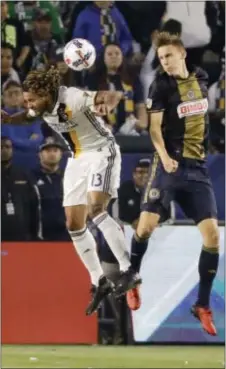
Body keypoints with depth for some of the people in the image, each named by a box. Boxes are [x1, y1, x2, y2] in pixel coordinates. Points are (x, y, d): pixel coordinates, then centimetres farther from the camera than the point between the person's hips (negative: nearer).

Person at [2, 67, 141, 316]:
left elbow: (115, 95, -37)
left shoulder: (73, 98, -27)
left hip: (101, 152, -8)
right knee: (74, 224, 3)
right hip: (77, 159, 8)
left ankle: (128, 271, -26)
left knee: (95, 208, -28)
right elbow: (25, 117, 21)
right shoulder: (41, 108, -5)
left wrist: (106, 105, -61)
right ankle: (99, 282, 13)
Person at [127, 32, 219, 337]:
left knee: (212, 234, -6)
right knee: (146, 224, -12)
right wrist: (164, 156, -26)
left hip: (198, 168, 4)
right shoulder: (161, 85, -5)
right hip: (170, 165, -4)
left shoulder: (200, 78, 8)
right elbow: (155, 127, -12)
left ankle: (203, 306, 4)